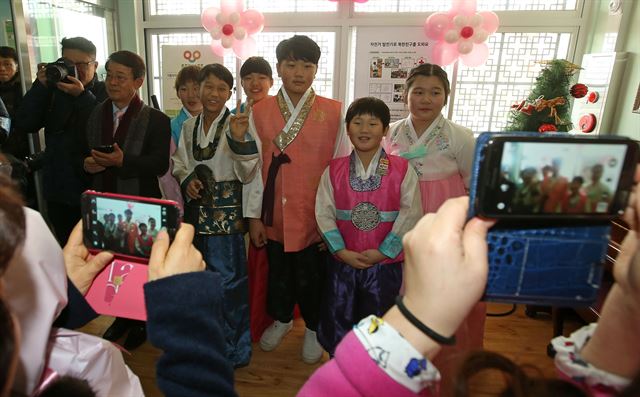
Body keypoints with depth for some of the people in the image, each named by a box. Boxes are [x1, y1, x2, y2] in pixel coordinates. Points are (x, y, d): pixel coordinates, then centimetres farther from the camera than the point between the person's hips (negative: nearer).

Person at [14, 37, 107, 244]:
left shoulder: (106, 94, -3)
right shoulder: (52, 90, 7)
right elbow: (23, 125, -3)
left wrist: (82, 95, -21)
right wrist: (40, 86, -8)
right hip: (58, 190, 4)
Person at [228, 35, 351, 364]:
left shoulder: (334, 113, -6)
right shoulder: (259, 112, 1)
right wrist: (254, 215, 2)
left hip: (315, 215, -2)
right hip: (274, 214, 2)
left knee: (310, 276, 13)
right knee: (278, 272, 20)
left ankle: (313, 328, 41)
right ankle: (281, 319, 48)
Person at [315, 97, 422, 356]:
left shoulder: (402, 170, -7)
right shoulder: (334, 170, -2)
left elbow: (410, 215, -9)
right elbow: (324, 213, -5)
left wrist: (383, 251, -13)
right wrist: (342, 251, -13)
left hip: (385, 262, -1)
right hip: (342, 261, 2)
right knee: (337, 319, 16)